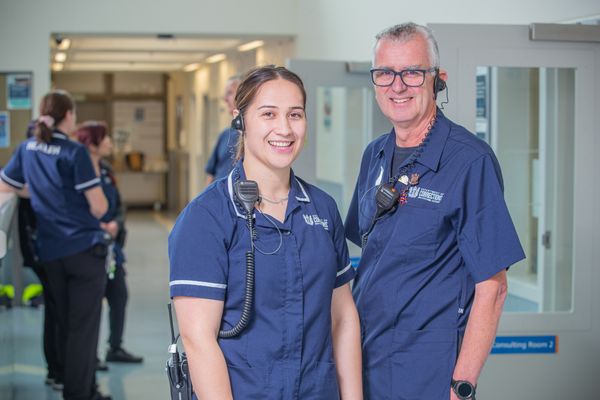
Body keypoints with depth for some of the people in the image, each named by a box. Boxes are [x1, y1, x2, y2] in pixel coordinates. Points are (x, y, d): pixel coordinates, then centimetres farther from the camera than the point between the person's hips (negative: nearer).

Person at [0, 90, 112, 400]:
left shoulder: (27, 149, 4)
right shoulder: (75, 152, -13)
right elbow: (99, 207, -14)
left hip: (50, 252, 6)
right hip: (85, 249, -6)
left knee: (65, 324, 17)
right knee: (84, 326, 0)